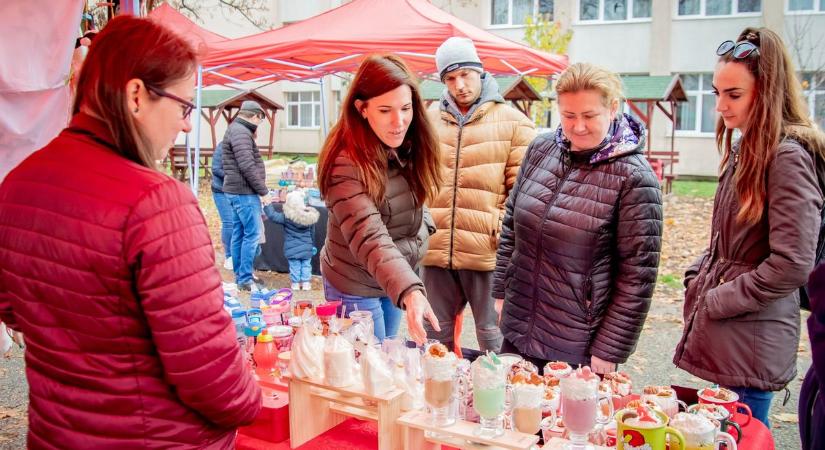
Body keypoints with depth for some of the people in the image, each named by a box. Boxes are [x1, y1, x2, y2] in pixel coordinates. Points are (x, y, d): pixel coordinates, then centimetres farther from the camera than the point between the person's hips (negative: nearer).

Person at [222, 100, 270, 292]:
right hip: (245, 192, -11)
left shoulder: (236, 130, 18)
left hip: (236, 190, 11)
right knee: (252, 234, -7)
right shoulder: (241, 133, -15)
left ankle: (240, 275, 20)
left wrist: (260, 190, 18)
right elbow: (248, 167, -22)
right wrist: (263, 191, -15)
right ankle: (245, 279, -3)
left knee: (239, 233, 13)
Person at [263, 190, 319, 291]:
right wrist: (311, 244, 23)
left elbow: (272, 215, -14)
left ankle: (295, 284, 13)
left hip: (292, 248, -3)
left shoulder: (287, 217, -14)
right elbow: (312, 232, 9)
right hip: (306, 248, 3)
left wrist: (267, 205, -2)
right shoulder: (309, 216, -2)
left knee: (295, 266, 7)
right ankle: (306, 283, 16)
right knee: (306, 265, 13)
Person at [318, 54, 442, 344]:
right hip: (355, 287, -7)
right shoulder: (346, 163, -27)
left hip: (398, 281, 7)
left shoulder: (409, 147, -4)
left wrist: (423, 228, -8)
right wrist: (410, 293, -49)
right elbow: (369, 238, -37)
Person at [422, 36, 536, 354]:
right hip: (435, 252, 4)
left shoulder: (513, 123, 0)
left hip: (487, 254, -4)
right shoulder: (429, 122, 12)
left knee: (494, 340, 6)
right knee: (435, 338, 16)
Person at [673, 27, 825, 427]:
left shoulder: (788, 157, -17)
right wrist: (698, 279, 6)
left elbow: (792, 265, -22)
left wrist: (716, 302, -14)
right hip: (725, 337, 8)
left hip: (750, 343, -8)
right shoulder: (744, 149, 11)